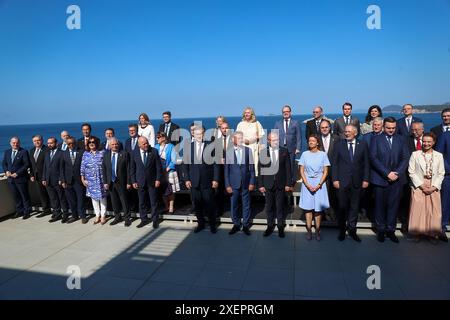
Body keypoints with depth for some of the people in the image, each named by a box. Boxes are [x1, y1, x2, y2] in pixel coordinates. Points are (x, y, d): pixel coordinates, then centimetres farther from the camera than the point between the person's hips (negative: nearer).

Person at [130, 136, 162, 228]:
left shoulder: (154, 151, -6)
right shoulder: (135, 154, 0)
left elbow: (158, 167, -4)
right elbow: (132, 169, 5)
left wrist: (158, 179, -7)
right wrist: (133, 181, 1)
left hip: (152, 181, -2)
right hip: (140, 182, 2)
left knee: (153, 202, 6)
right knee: (142, 202, 9)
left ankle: (155, 219, 18)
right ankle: (144, 219, 22)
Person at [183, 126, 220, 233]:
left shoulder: (210, 146, -2)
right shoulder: (188, 147, 4)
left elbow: (215, 164, -3)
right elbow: (185, 164, 6)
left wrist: (215, 179, -7)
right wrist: (186, 179, 0)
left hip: (207, 181, -2)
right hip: (194, 181, 2)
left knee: (209, 203, 4)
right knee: (197, 204, 8)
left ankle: (212, 224, 21)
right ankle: (200, 223, 24)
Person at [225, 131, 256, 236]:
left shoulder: (248, 150, 2)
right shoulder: (229, 152, -2)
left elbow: (252, 167, 3)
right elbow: (226, 169, 0)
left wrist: (252, 182, -2)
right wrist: (227, 185, -4)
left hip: (246, 183, 1)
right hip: (234, 183, 0)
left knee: (246, 204, 9)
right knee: (234, 205, 8)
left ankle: (246, 225, 22)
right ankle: (236, 224, 24)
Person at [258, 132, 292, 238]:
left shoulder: (284, 151, 1)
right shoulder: (263, 152, 1)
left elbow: (288, 168, 1)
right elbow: (260, 170, 1)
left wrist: (288, 183, -3)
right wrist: (261, 185, -3)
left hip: (281, 184, -1)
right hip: (268, 184, 1)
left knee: (280, 207, 8)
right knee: (269, 207, 10)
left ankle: (280, 227, 21)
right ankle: (270, 226, 24)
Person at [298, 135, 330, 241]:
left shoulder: (323, 154, 1)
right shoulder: (305, 154, 3)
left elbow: (325, 172, 1)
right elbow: (301, 171, 2)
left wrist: (318, 185, -10)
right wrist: (307, 185, -8)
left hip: (319, 184, -1)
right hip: (307, 184, 1)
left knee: (318, 208, 2)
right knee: (308, 208, 2)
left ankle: (317, 231, 10)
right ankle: (309, 231, 9)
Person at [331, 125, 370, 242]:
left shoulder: (363, 145, 5)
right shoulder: (339, 144, 3)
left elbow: (366, 163, 5)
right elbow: (334, 163, 1)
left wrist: (366, 179, -2)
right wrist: (335, 179, -5)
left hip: (357, 182, 1)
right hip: (342, 181, -1)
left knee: (354, 206, 8)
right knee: (342, 206, 5)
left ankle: (352, 229, 21)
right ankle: (342, 230, 19)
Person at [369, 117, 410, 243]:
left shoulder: (401, 140, 10)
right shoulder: (376, 139, 2)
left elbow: (405, 158, 3)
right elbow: (373, 158, -8)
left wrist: (397, 173, -11)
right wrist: (387, 173, -14)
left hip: (397, 179, 2)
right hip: (380, 178, -2)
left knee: (393, 205, 5)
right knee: (380, 205, 5)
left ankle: (390, 230, 16)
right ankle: (381, 230, 18)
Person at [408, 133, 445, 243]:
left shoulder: (439, 156, 5)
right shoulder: (415, 154, 0)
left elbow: (441, 174, 5)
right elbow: (411, 172, -3)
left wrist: (434, 187, -8)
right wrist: (421, 185, -9)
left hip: (434, 188, 2)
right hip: (418, 187, -1)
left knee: (434, 211, 4)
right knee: (418, 211, 0)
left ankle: (433, 233, 17)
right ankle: (417, 232, 13)